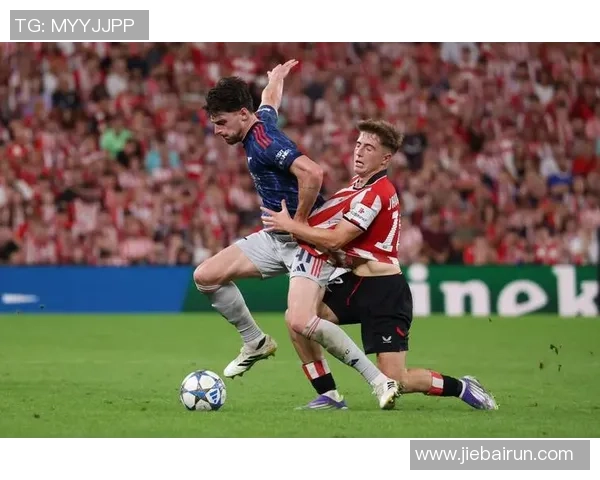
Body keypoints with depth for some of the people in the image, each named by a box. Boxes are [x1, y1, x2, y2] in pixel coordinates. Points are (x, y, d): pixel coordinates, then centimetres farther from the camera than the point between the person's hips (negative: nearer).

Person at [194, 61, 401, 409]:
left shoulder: (264, 142, -23)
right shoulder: (263, 119, 6)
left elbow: (312, 173, -37)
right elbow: (271, 96, 31)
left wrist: (299, 221, -24)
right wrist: (278, 75, 53)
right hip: (276, 237, 10)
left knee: (300, 322, -27)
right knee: (206, 276, 3)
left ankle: (380, 380, -16)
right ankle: (256, 343, 21)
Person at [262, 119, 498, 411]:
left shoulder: (376, 193, -20)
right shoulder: (359, 183, 11)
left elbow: (334, 239, -23)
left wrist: (289, 225, -16)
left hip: (383, 290, -9)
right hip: (356, 283, 9)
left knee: (395, 382, -11)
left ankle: (462, 388, 11)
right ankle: (329, 396, 1)